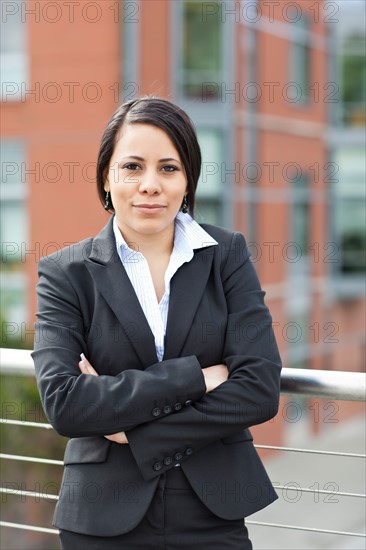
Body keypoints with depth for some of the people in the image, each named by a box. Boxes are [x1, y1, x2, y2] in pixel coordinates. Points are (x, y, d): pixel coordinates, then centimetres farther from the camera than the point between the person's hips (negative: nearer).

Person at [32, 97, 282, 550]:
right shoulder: (66, 273, -4)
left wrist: (133, 430, -14)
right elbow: (62, 403, -16)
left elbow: (260, 389, -10)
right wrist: (194, 375, -18)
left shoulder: (228, 255, -1)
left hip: (214, 512, 1)